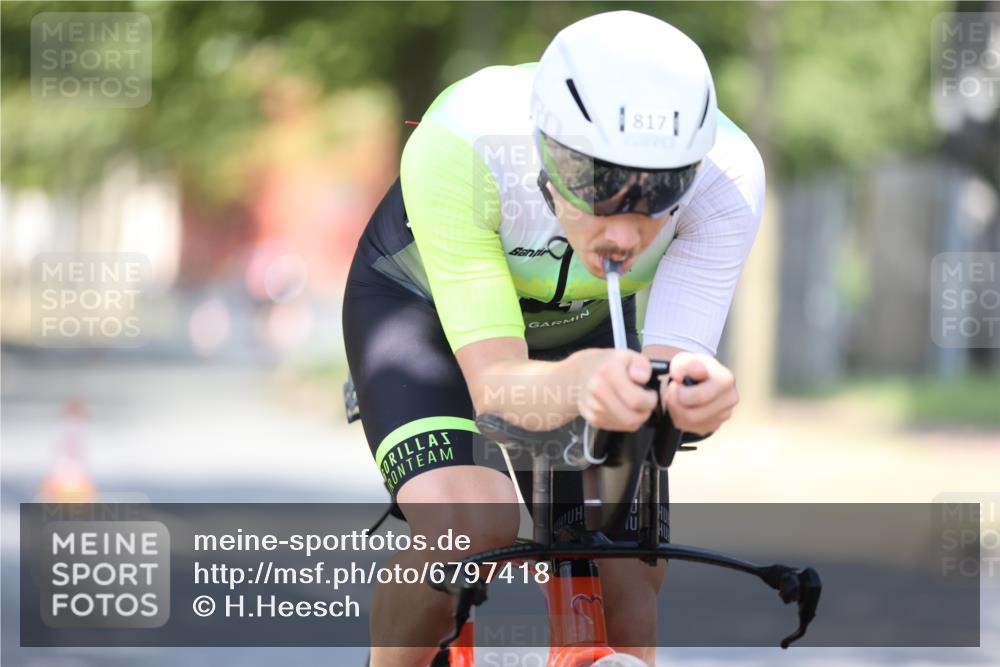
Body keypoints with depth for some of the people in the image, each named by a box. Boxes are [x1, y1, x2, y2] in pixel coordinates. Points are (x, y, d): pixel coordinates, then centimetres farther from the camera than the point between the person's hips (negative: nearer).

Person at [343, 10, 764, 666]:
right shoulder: (456, 149, -41)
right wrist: (581, 382, -66)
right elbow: (495, 382, -43)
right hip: (422, 300, -3)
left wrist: (691, 387, -61)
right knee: (470, 532, -29)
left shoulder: (725, 176, -34)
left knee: (631, 574, -10)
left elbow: (671, 352, -36)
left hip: (585, 323, 3)